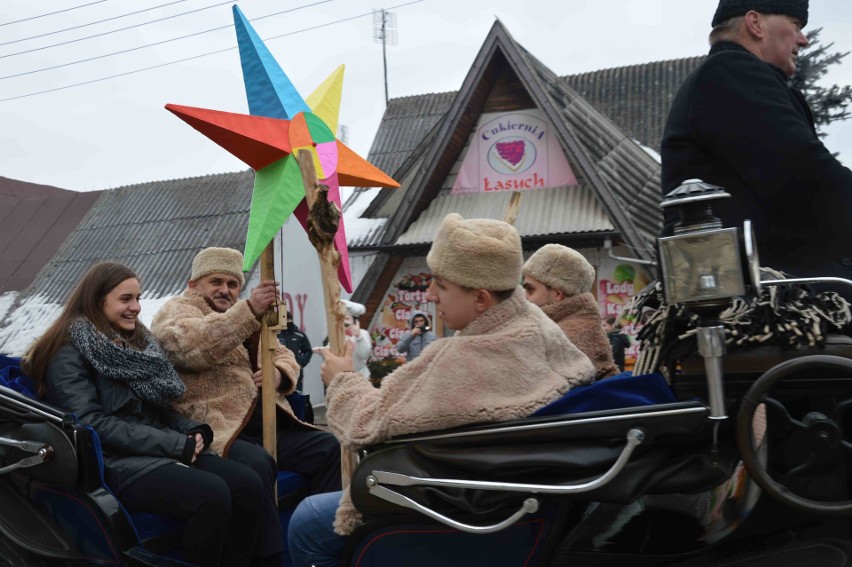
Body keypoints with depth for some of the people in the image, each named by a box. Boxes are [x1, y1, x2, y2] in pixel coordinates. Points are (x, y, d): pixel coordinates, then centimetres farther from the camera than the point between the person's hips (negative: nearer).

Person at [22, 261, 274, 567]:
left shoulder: (135, 341, 19)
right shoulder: (69, 354, -5)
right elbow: (93, 424, -16)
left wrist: (192, 430, -2)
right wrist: (177, 444, -19)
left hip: (169, 450, 7)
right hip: (116, 462, -7)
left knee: (248, 485, -18)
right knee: (212, 495, -31)